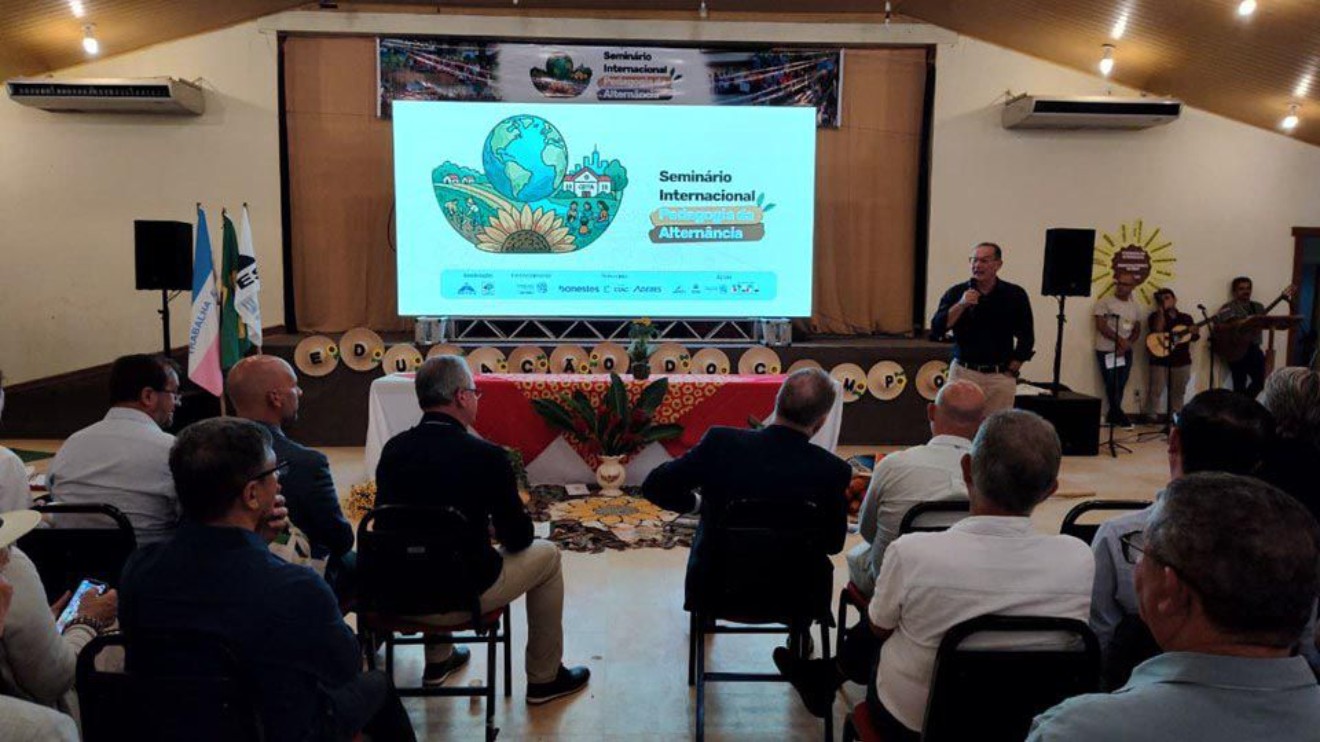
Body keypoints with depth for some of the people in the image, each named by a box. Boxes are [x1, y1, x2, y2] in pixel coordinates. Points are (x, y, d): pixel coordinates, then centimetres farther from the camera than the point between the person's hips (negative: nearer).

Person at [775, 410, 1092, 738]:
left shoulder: (913, 553, -30)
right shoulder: (1079, 560, -23)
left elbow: (879, 628, -9)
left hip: (908, 721, -3)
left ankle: (825, 677, 42)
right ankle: (827, 675, 39)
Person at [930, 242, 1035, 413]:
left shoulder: (1015, 295, 4)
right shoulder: (956, 293, 4)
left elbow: (1026, 338, 10)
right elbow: (936, 330, -6)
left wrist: (1012, 370, 4)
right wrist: (961, 304, -17)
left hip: (1000, 376, 0)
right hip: (964, 372, 0)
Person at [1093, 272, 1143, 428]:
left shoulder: (1135, 307, 10)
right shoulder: (1104, 302, -6)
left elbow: (1137, 330, 11)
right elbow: (1101, 326, -13)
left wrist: (1126, 344, -7)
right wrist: (1120, 340, -18)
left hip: (1125, 352, 4)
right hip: (1106, 351, -4)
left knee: (1120, 385, 5)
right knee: (1112, 385, -5)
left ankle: (1113, 416, 17)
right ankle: (1119, 416, 9)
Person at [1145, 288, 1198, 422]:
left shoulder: (1186, 317, 13)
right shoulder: (1155, 316, 3)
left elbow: (1194, 337, 10)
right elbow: (1157, 332, -15)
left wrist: (1195, 332, -13)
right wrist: (1161, 312, -16)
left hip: (1182, 360, 4)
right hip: (1160, 360, -4)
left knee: (1178, 391, 10)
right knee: (1156, 390, -8)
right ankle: (1152, 417, -3)